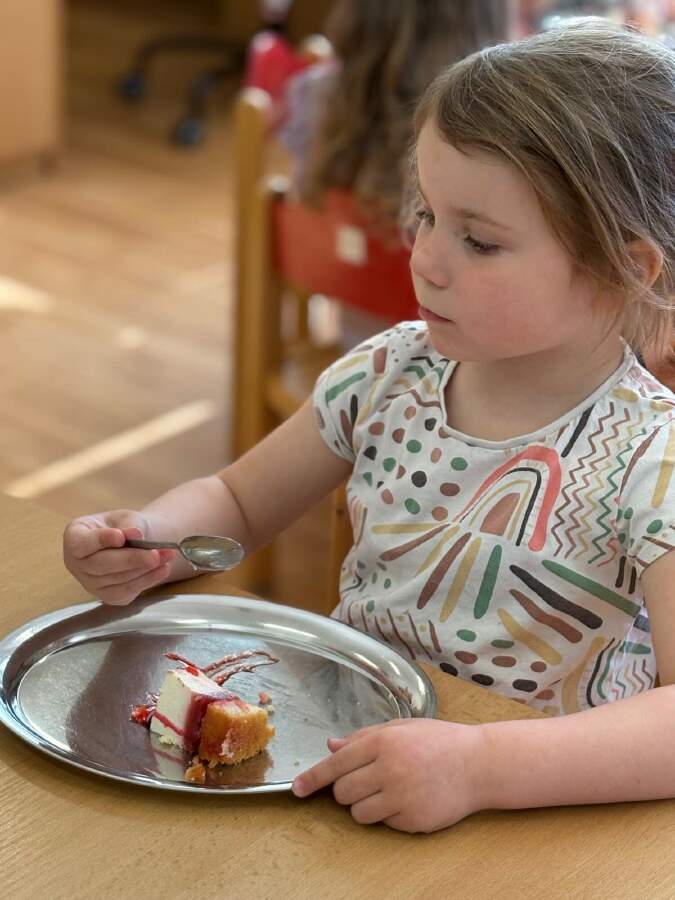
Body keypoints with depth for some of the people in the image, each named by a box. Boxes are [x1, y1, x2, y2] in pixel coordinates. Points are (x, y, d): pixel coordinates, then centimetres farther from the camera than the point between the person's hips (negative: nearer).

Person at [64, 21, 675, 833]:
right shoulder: (391, 374, -1)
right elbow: (236, 501, 13)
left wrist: (483, 765, -40)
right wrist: (141, 540, -8)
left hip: (532, 813, -4)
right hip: (338, 749, 5)